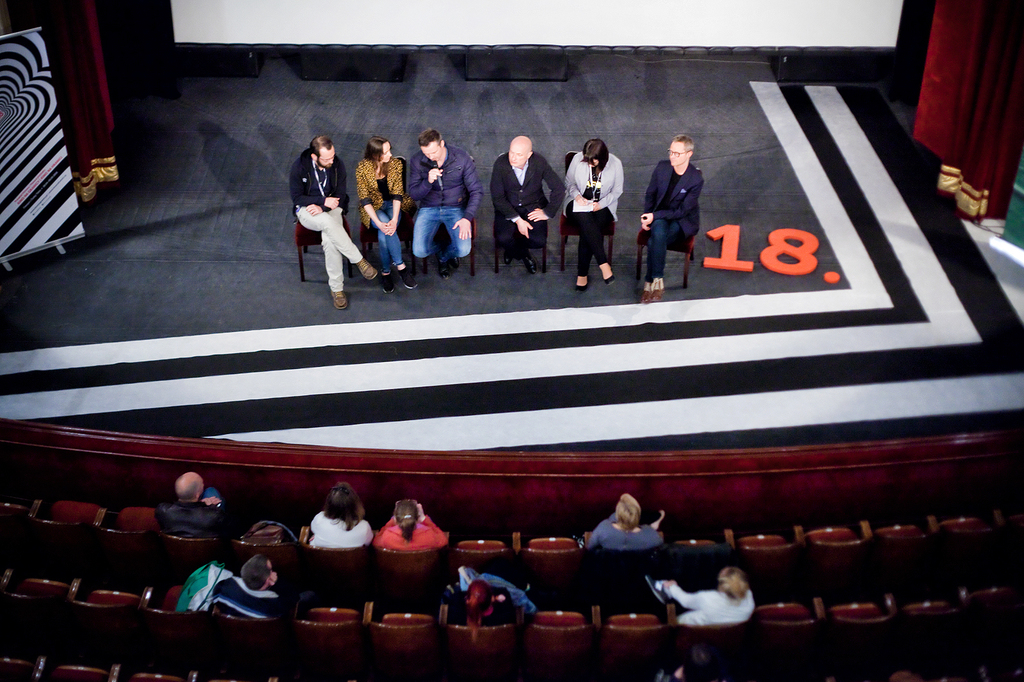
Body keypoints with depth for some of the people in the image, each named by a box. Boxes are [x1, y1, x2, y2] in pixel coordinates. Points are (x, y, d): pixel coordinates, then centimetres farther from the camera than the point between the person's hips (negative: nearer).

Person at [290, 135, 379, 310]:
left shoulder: (337, 165, -8)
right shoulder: (299, 167, -14)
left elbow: (340, 195, -1)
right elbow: (297, 198, -9)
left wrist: (322, 207, -20)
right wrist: (323, 200, -21)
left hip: (331, 209, 1)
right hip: (307, 210, -1)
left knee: (329, 239, -32)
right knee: (328, 222, -38)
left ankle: (336, 288, -24)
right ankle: (359, 260, -28)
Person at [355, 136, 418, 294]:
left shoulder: (395, 164, -11)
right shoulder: (362, 168, -15)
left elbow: (397, 194, -12)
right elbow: (364, 199, -16)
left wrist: (394, 219, -28)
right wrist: (378, 223, -29)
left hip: (392, 205, 1)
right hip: (373, 208, -1)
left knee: (384, 234, -30)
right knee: (385, 228, -33)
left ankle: (385, 272, -15)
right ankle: (401, 267, -20)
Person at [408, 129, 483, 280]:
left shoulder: (462, 158, -14)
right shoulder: (417, 161, -9)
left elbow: (476, 191, -9)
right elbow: (414, 194, -6)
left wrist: (467, 217, -23)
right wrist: (428, 181, -27)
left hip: (456, 208, -1)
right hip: (429, 209, 1)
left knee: (463, 250, -22)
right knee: (419, 251, -19)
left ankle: (444, 256, 17)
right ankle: (441, 251, 20)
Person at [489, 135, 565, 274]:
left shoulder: (539, 162, -14)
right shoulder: (501, 164, -18)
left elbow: (559, 188, -3)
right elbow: (497, 197, -14)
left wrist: (548, 212, -7)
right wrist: (517, 220, -20)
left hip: (533, 206, 1)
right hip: (507, 207, -1)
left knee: (539, 241, -21)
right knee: (503, 239, -26)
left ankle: (514, 248, 15)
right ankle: (523, 255, 12)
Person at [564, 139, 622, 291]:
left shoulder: (615, 164, -6)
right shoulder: (578, 159, -5)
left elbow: (617, 191, 2)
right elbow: (569, 182, 9)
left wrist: (601, 204, -14)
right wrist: (577, 195, -12)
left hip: (602, 206, 0)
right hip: (578, 204, 0)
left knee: (588, 230, -32)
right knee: (587, 221, -36)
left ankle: (582, 273, -24)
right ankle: (604, 264, -35)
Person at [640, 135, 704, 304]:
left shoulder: (696, 179, -18)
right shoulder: (662, 166, -4)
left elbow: (682, 211, -17)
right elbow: (650, 193, 9)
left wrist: (654, 216, -22)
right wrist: (647, 216, -6)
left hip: (683, 221, -3)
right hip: (658, 217, 3)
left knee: (654, 242, -31)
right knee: (659, 232, -33)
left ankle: (650, 283, -16)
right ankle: (657, 281, -23)